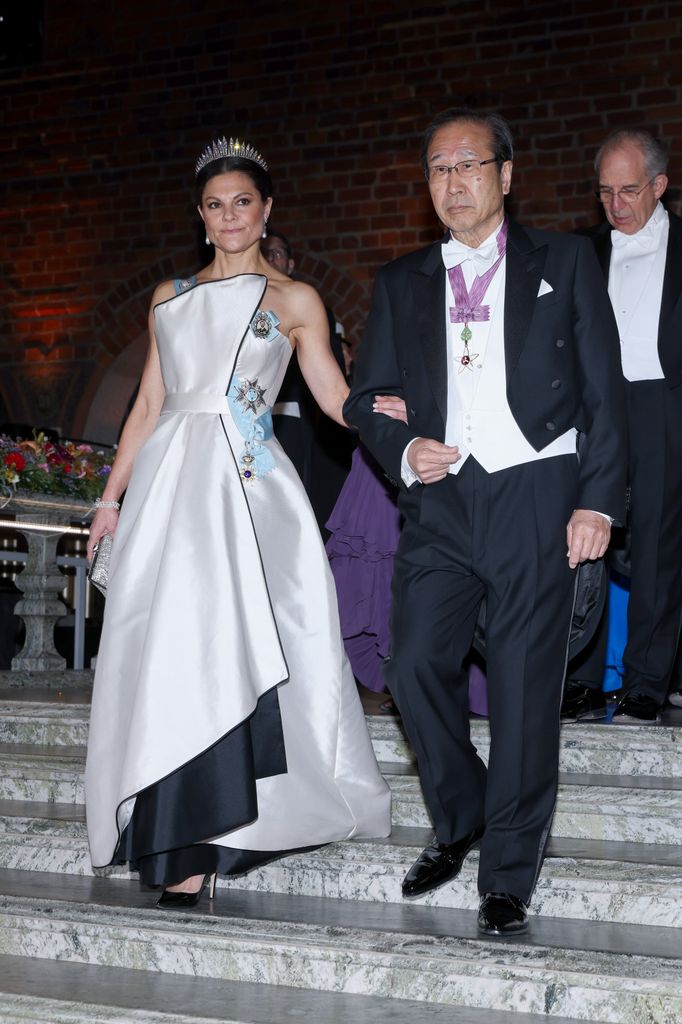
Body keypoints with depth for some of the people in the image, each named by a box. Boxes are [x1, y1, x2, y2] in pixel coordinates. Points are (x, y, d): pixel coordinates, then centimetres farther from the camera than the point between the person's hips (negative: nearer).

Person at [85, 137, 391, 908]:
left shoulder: (293, 301, 9)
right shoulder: (170, 298, 18)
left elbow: (338, 401, 3)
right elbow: (148, 406, 19)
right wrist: (112, 496, 16)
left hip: (247, 488, -3)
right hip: (170, 484, 3)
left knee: (223, 650, -10)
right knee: (168, 653, -3)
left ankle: (195, 842, -3)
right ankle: (182, 841, 4)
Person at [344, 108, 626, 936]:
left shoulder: (564, 262, 9)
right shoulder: (400, 284, 16)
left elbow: (603, 391, 5)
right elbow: (364, 398, 17)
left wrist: (598, 499, -5)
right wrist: (404, 451, -4)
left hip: (536, 494, -3)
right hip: (441, 497, 3)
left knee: (524, 690, -2)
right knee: (416, 666, -7)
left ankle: (507, 876, 9)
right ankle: (458, 822, 19)